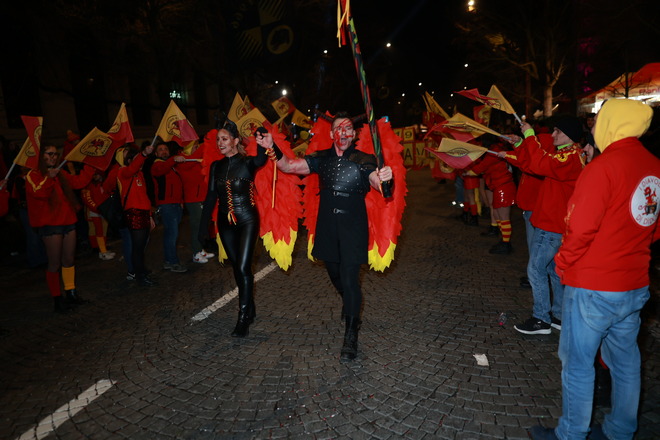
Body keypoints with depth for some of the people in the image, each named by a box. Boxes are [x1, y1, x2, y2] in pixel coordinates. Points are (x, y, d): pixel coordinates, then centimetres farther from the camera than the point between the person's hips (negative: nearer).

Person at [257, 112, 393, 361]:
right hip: (327, 227, 4)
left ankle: (351, 336, 4)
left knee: (349, 278, -8)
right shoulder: (322, 158, 5)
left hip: (353, 228, -4)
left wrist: (384, 179, -48)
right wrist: (272, 148, -21)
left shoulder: (364, 160, -6)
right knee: (335, 274, 19)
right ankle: (352, 306, 50)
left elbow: (376, 181, -24)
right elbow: (289, 166, -3)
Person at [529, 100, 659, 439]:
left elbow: (581, 228, -21)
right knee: (625, 361, 20)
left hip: (592, 287, -8)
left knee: (578, 363, 7)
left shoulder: (604, 166, -19)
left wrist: (562, 263, -7)